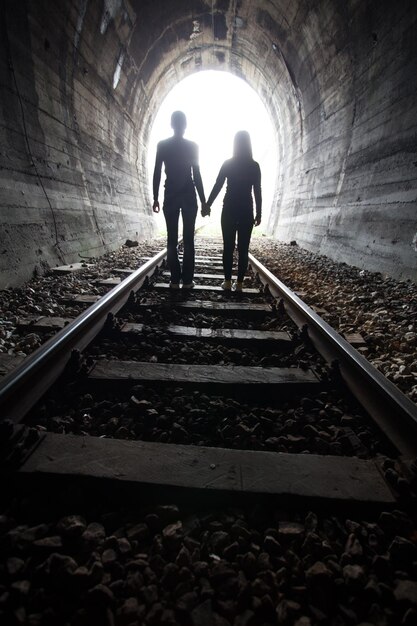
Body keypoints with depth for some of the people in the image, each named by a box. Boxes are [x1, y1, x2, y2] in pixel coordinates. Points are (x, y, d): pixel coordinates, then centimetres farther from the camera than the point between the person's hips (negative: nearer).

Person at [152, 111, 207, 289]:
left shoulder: (162, 145, 3)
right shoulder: (192, 146, 0)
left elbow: (157, 173, 0)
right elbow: (197, 175, -2)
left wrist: (155, 198, 5)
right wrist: (203, 200, 3)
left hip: (170, 196, 1)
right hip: (189, 196, -1)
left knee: (172, 239, 3)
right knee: (188, 239, 1)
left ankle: (175, 280, 1)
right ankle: (187, 280, 0)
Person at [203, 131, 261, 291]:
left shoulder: (227, 163, 0)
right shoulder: (254, 166, 2)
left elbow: (217, 186, -2)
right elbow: (257, 192, 0)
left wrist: (207, 205, 4)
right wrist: (259, 213, 5)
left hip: (229, 209, 0)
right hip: (246, 211, 0)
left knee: (228, 247, 4)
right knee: (243, 248, 2)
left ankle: (227, 281, 4)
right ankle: (239, 283, 3)